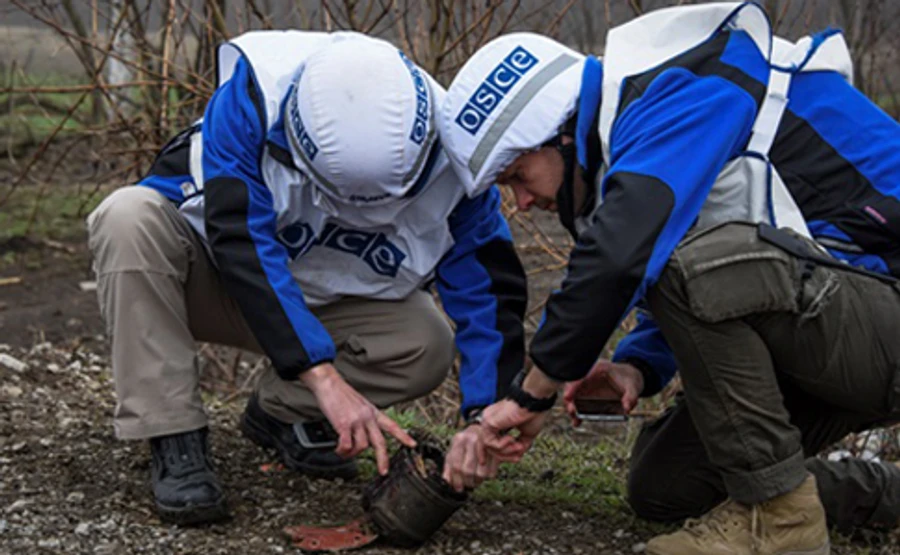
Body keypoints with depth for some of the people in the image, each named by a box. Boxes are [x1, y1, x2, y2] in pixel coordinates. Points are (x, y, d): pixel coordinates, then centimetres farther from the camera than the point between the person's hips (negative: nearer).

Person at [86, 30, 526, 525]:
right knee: (129, 218, -34)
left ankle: (280, 412, 3)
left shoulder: (445, 155, -25)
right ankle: (175, 443, -26)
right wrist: (325, 377, -48)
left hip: (326, 299, 2)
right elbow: (242, 240, -41)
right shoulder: (254, 93, -34)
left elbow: (488, 285, -20)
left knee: (427, 346, -23)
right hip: (212, 270, -2)